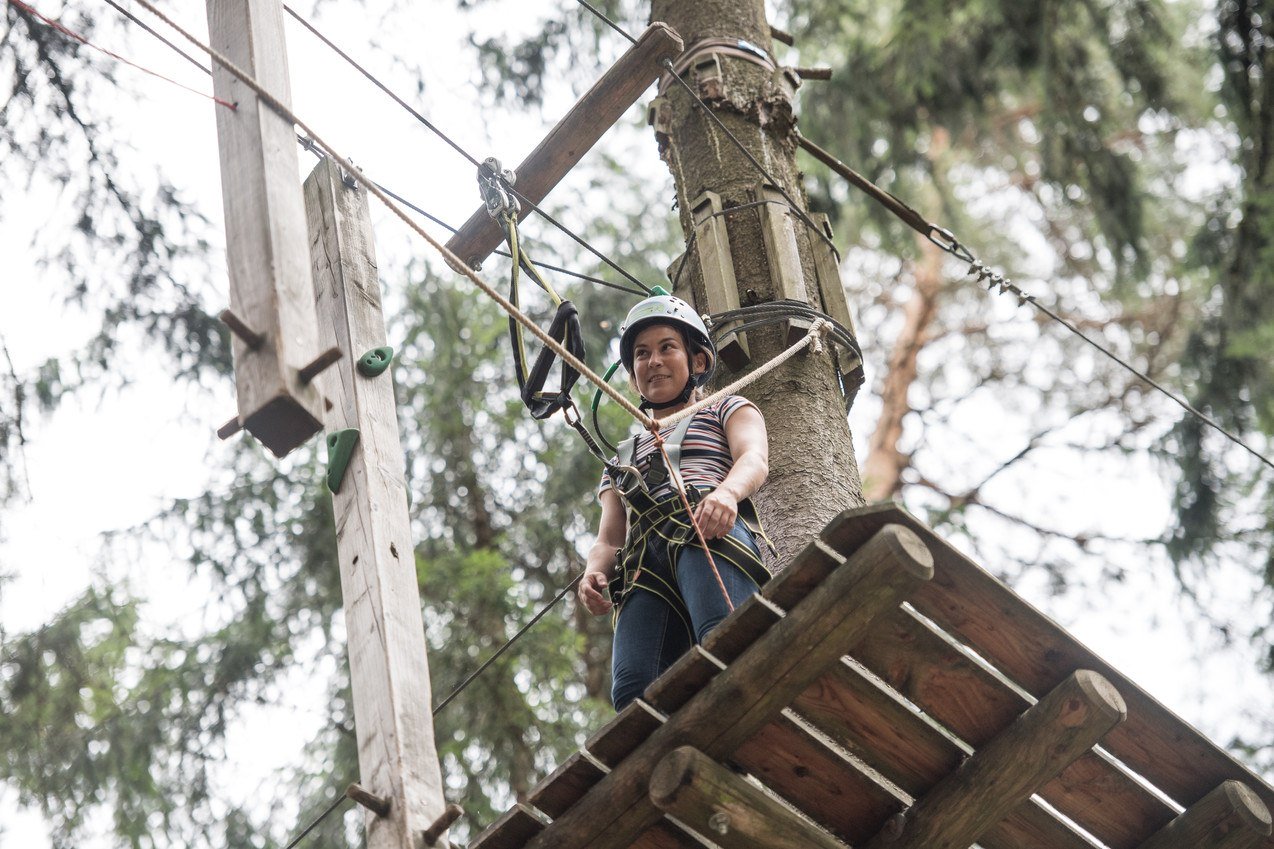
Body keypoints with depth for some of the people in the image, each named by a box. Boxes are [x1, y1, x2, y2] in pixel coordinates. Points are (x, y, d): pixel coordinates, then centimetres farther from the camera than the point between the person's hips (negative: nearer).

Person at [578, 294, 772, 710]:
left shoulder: (727, 410, 29)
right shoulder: (623, 458, 40)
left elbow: (754, 459, 7)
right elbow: (608, 539, 28)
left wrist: (727, 492, -19)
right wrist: (594, 572, 2)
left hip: (711, 534, -3)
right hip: (644, 561, 3)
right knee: (633, 691, -27)